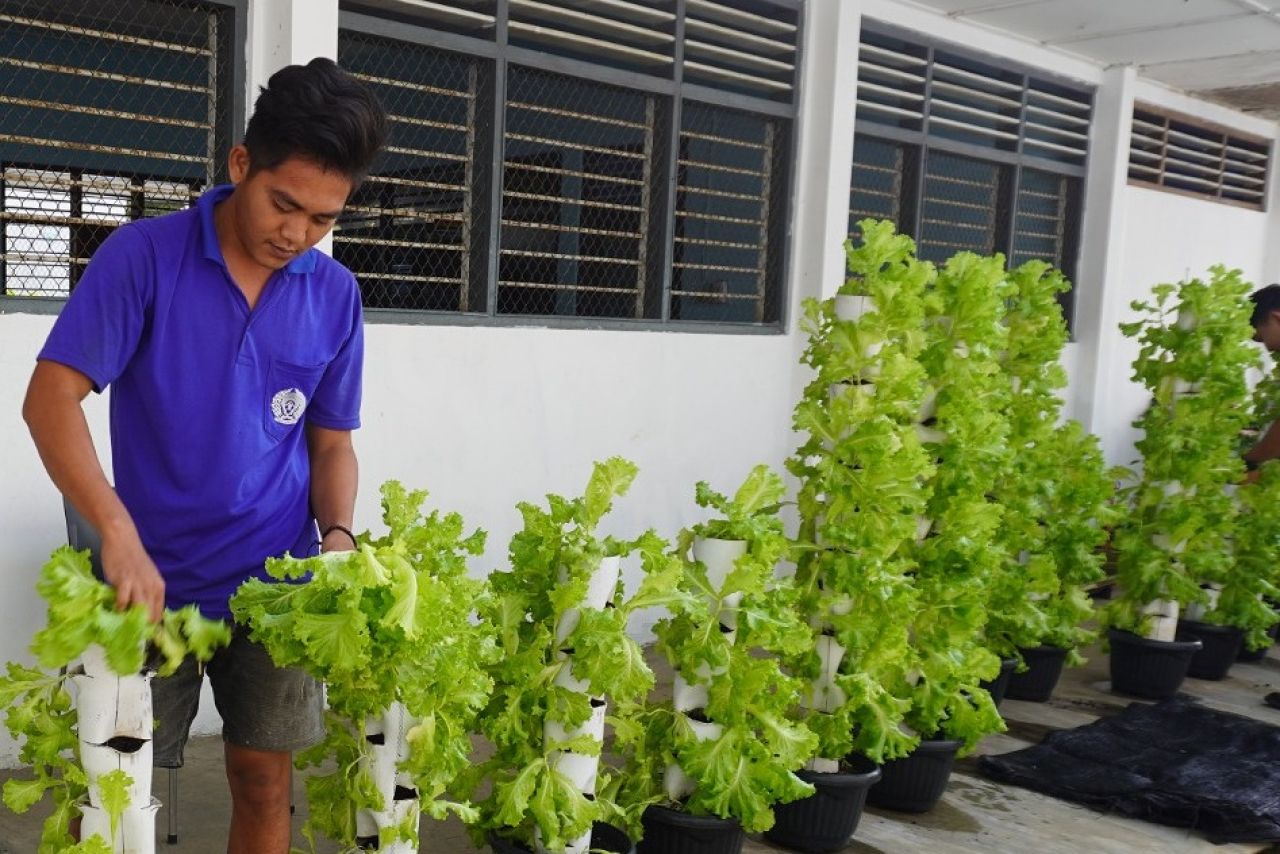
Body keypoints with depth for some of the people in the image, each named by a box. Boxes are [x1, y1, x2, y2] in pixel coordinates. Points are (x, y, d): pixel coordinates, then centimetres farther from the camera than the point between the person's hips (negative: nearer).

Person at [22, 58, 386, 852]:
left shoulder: (337, 295, 1)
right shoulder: (142, 256, -9)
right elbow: (50, 399, -14)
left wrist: (337, 535, -10)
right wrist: (119, 534, -26)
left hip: (278, 586, 2)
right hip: (153, 582, -2)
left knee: (263, 781, 11)